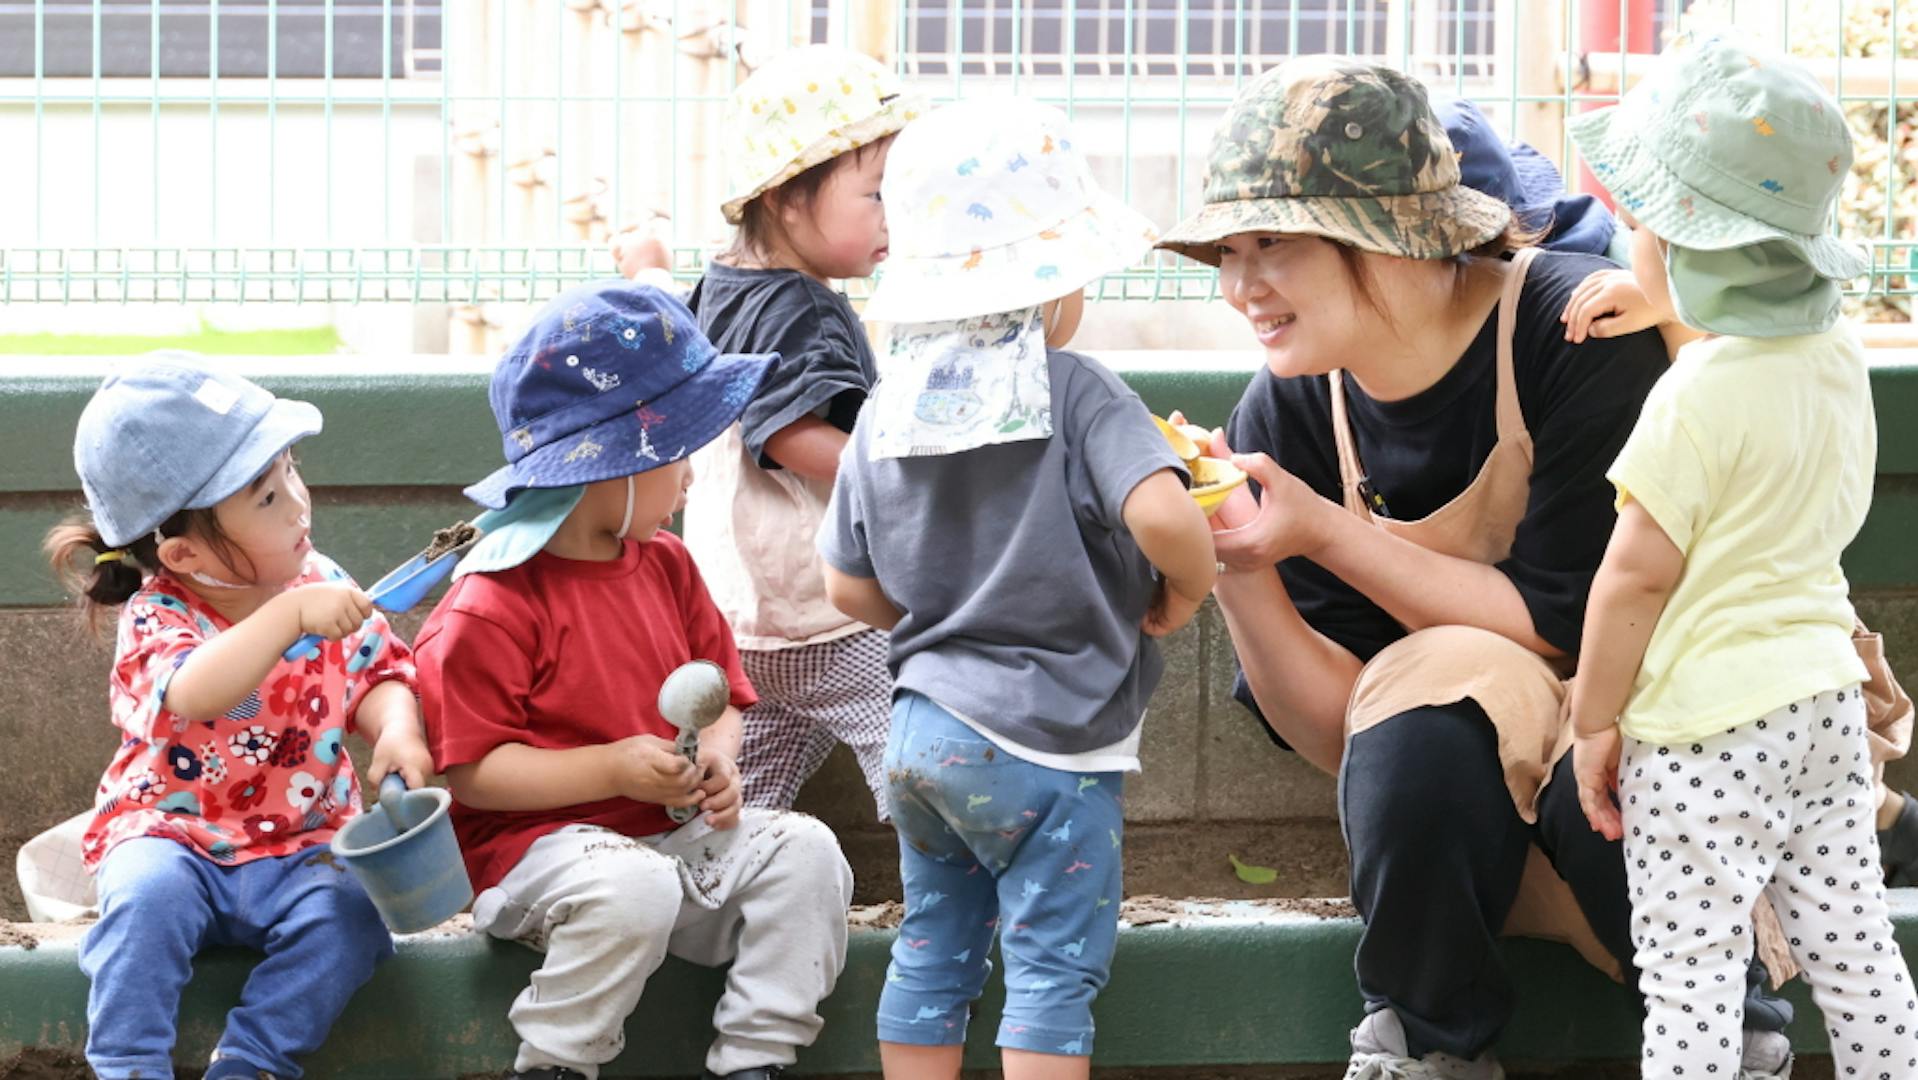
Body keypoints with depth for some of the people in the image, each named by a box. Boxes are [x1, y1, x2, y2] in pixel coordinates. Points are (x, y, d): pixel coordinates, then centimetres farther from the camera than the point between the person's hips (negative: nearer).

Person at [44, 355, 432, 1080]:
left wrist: (398, 732, -15)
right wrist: (288, 616, -45)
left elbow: (379, 678, 8)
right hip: (174, 839, -3)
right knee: (149, 892, -35)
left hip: (303, 846, 3)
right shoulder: (156, 621, -15)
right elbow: (195, 695, -38)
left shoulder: (321, 585, 0)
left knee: (348, 908, -27)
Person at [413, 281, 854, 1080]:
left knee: (804, 851, -13)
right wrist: (612, 770, -24)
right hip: (534, 846, -7)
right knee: (632, 886, -37)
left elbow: (720, 692, 17)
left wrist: (718, 759, -7)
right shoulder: (489, 609, -15)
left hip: (669, 830, 7)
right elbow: (472, 771, -17)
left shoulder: (665, 567, 10)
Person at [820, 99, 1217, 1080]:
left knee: (932, 951, 15)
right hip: (1046, 744, -6)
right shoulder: (1076, 393, -14)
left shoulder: (888, 411, 4)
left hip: (923, 730, 6)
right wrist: (1186, 588, -9)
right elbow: (1159, 513, -29)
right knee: (1052, 969, -2)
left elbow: (851, 587, 8)